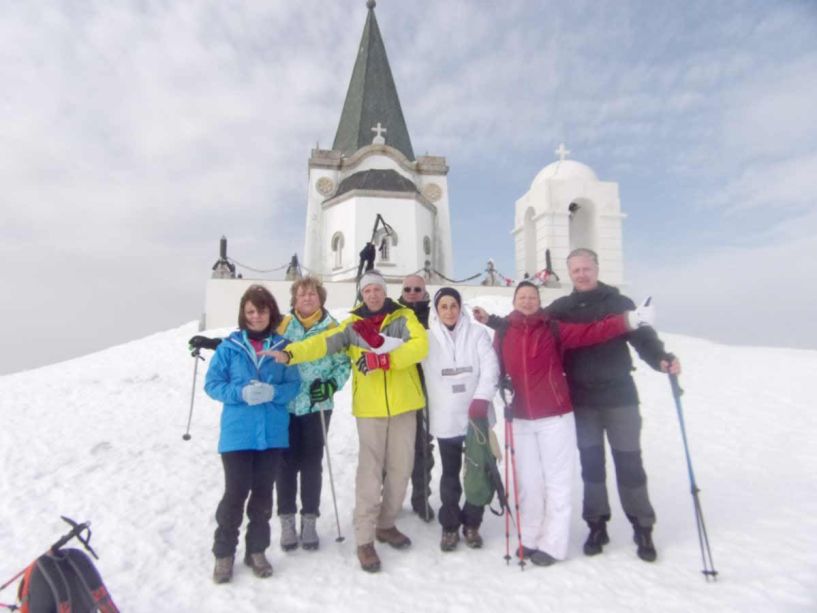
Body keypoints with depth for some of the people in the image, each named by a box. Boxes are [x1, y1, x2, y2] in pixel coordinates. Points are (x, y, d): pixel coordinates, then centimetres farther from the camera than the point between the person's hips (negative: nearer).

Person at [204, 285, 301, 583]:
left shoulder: (283, 345, 1)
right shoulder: (230, 346, -2)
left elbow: (294, 384, 1)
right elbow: (212, 384, -1)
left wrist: (273, 392, -20)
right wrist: (241, 393, -18)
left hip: (273, 432, 2)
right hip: (238, 433, -1)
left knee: (263, 493, 13)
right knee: (236, 492, 3)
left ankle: (256, 550, 31)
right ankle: (224, 553, 26)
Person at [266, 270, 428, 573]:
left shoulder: (404, 316, 1)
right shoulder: (352, 324, 4)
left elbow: (421, 344, -14)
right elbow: (322, 342, -8)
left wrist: (383, 358, -24)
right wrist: (290, 354, -25)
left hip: (403, 405, 1)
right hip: (370, 407, -1)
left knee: (400, 468, 11)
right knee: (370, 471, 1)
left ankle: (386, 525, 32)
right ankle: (365, 539, 15)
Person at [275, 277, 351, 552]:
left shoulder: (332, 327, 0)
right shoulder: (282, 325, 0)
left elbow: (344, 363, -1)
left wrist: (330, 385, -15)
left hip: (317, 406, 0)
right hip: (285, 405, 0)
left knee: (312, 463, 9)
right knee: (286, 463, 8)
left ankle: (309, 520, 25)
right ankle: (287, 520, 25)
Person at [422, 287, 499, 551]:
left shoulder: (477, 333, -2)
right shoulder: (427, 337, 3)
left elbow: (490, 367, -9)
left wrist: (482, 398, -20)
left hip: (477, 415, 0)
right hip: (445, 418, 0)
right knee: (450, 474, 12)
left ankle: (471, 524, 32)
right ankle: (450, 526, 30)